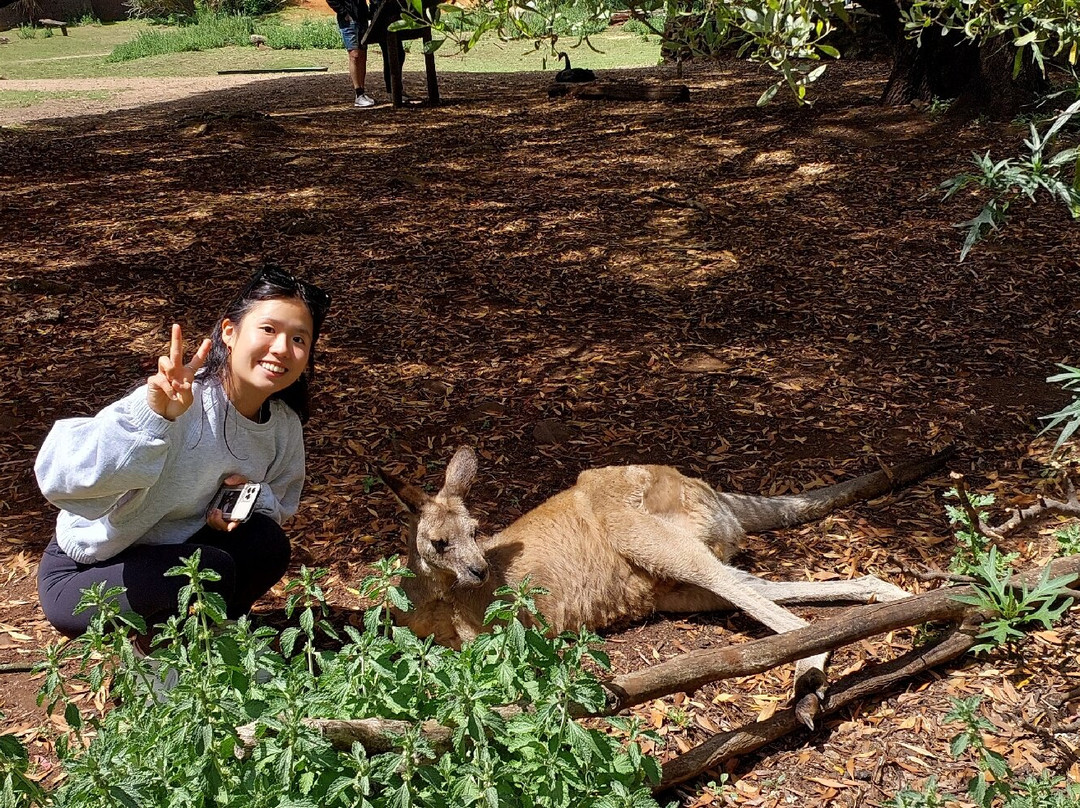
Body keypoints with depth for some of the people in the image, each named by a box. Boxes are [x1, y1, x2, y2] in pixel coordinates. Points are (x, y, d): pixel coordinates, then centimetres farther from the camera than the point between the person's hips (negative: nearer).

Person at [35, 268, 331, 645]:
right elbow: (57, 479, -43)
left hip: (169, 554, 6)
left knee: (267, 544, -19)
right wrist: (153, 414, -59)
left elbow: (280, 500, 12)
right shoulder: (176, 402, -31)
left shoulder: (284, 425, -8)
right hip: (79, 579, -6)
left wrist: (255, 499, -14)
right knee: (211, 572, -30)